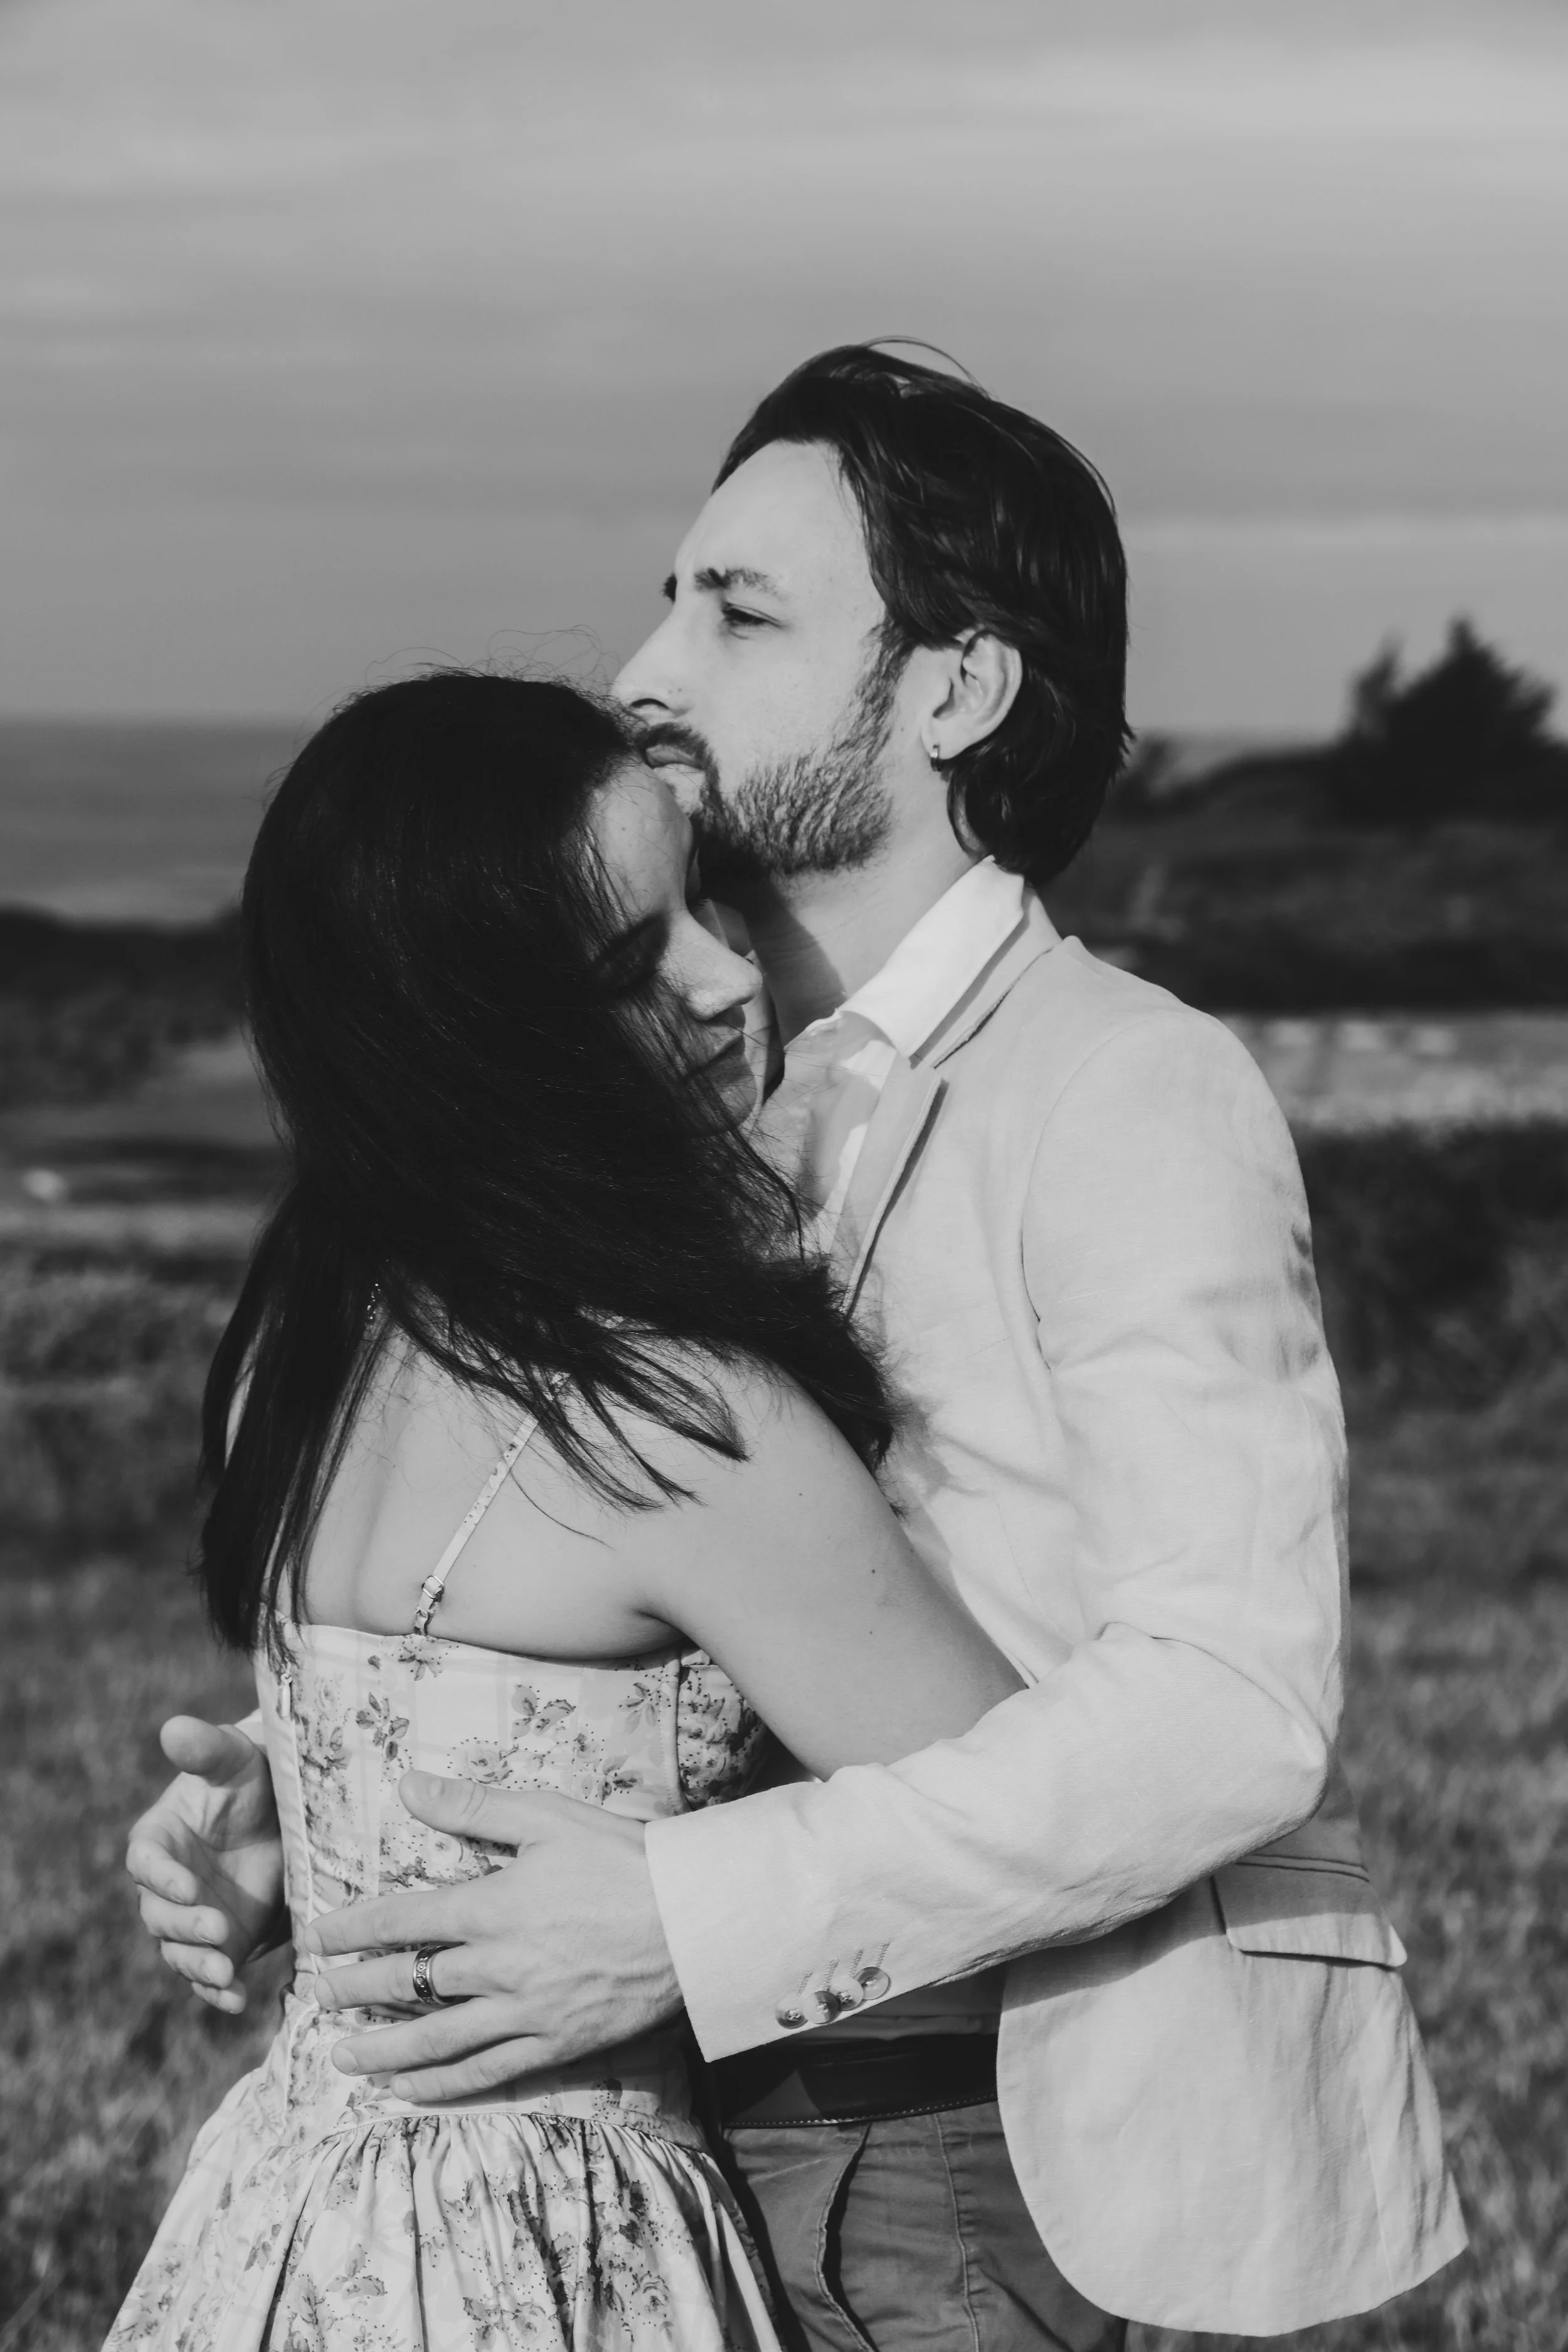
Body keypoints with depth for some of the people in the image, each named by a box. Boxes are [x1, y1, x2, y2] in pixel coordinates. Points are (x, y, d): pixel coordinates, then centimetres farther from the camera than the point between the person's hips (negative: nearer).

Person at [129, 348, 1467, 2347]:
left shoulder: (1134, 1097, -10)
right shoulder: (745, 1119, 13)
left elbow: (1229, 1699, -20)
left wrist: (683, 1922, -25)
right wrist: (307, 1796, -3)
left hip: (1003, 2166, -6)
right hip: (717, 2142, 7)